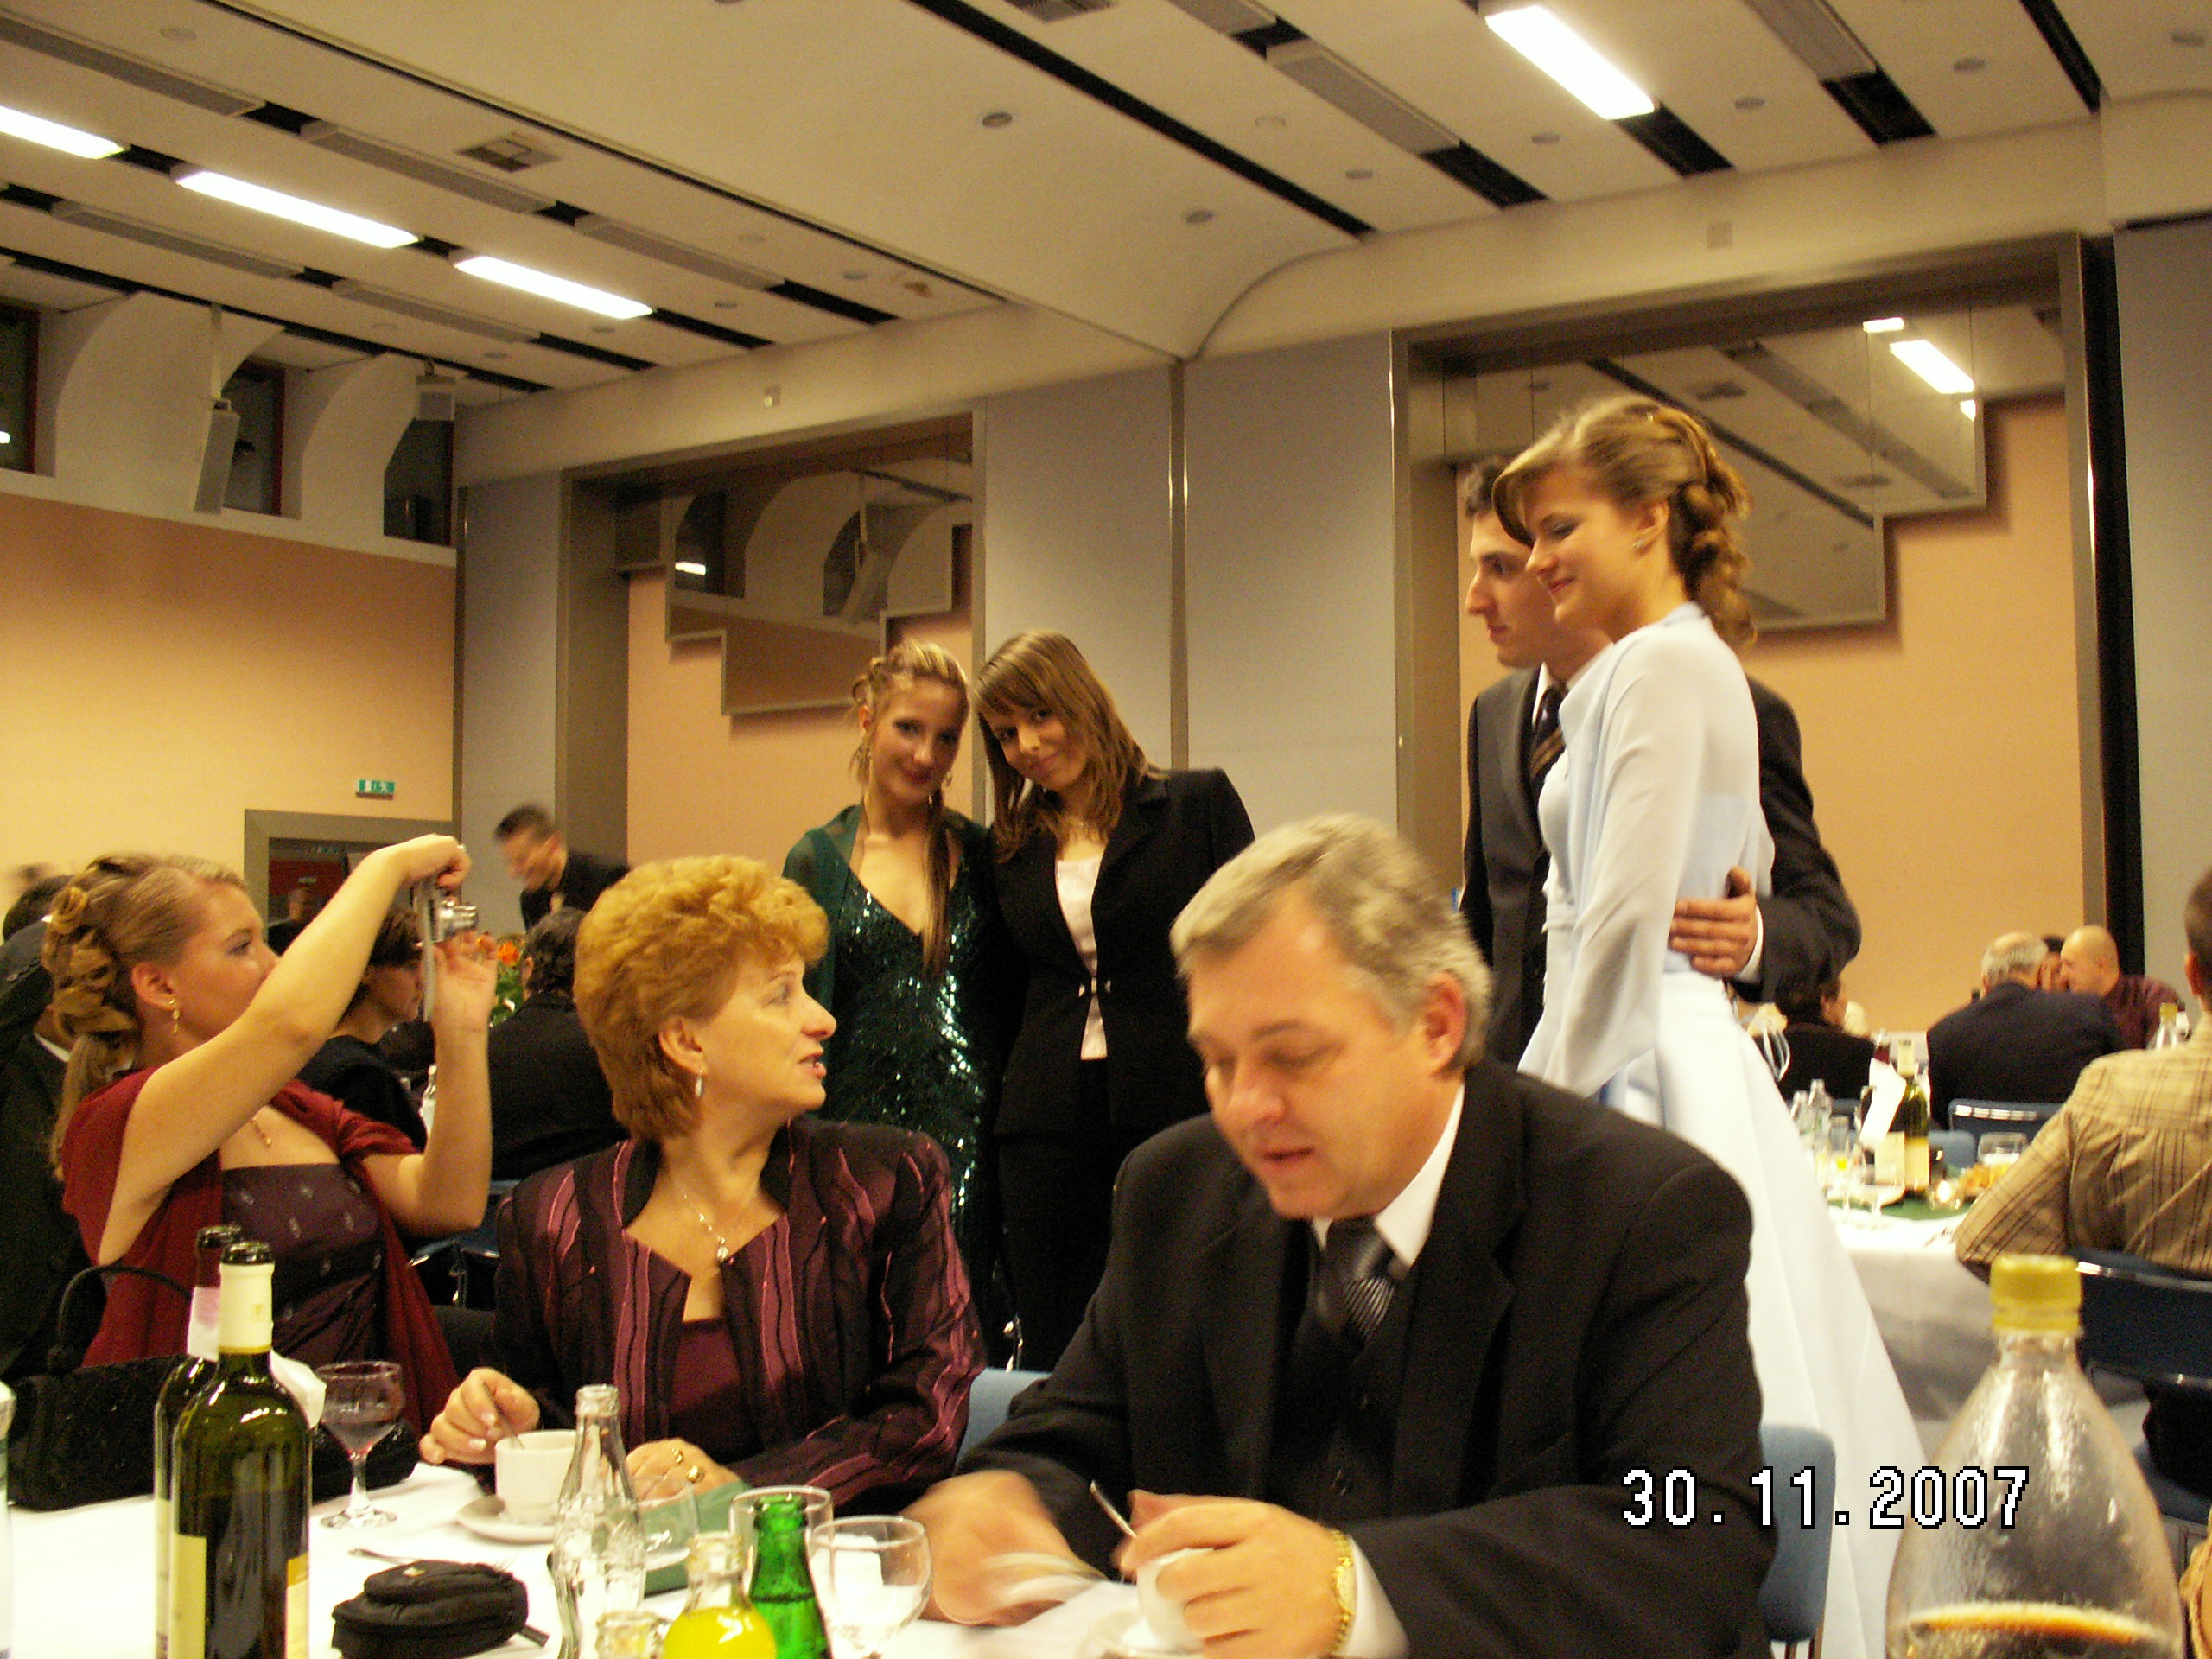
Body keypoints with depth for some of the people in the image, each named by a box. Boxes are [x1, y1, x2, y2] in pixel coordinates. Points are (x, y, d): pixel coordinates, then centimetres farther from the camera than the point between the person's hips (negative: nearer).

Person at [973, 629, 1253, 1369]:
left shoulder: (1198, 803, 2)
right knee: (1053, 1356, 6)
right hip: (1047, 1128, 3)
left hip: (1178, 1113, -3)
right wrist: (1001, 1116, 8)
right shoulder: (1012, 843, 13)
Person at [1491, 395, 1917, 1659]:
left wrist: (1554, 1100, -14)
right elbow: (1746, 873, 25)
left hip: (1644, 1074, -10)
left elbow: (1625, 918, -19)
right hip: (1692, 1055, 10)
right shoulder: (1697, 664, 17)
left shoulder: (1662, 665, -13)